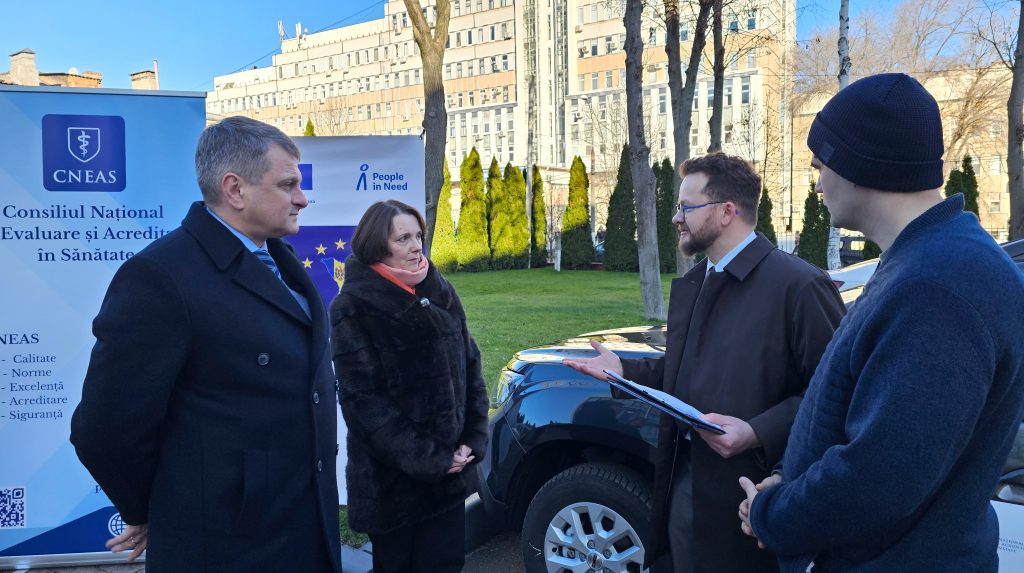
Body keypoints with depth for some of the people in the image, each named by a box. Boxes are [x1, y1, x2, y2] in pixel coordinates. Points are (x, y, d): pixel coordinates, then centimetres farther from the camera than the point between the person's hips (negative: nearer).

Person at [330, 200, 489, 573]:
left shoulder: (440, 294, 6)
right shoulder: (355, 308, -11)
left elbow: (470, 369, 9)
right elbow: (363, 400, -15)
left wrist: (474, 440, -1)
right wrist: (426, 460, -16)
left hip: (450, 468, 5)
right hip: (391, 479, -4)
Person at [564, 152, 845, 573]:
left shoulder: (799, 285, -16)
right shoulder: (689, 285, 11)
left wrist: (757, 433, -27)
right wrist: (624, 370, 5)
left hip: (747, 493, -7)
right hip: (684, 480, 7)